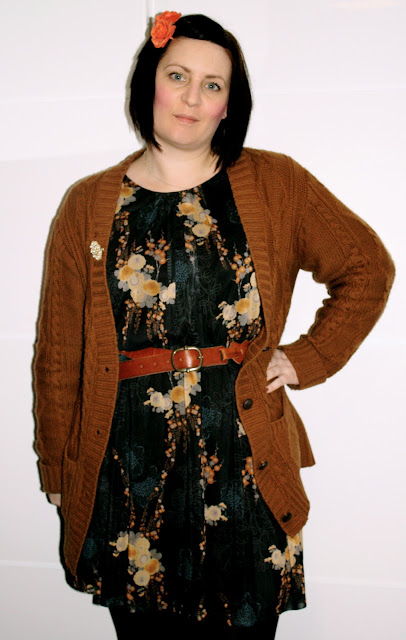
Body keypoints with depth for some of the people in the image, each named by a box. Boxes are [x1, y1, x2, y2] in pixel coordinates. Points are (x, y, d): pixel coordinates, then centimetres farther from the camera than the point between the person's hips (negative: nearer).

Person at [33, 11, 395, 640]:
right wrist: (57, 469, 6)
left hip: (243, 462, 0)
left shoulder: (275, 185, 2)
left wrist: (308, 358, 2)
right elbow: (58, 352, 5)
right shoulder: (88, 205, 3)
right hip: (127, 467, 1)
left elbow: (369, 267, 10)